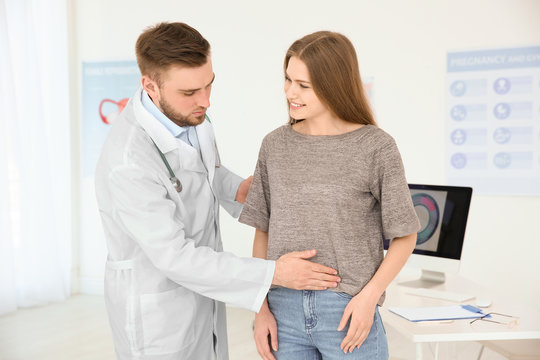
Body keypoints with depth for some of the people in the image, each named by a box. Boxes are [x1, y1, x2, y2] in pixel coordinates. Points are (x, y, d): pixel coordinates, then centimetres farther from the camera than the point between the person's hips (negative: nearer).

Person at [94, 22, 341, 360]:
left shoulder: (187, 111, -9)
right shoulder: (128, 164, -34)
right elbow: (174, 257, -29)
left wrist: (237, 189, -7)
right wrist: (273, 274, -28)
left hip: (200, 290, 8)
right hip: (155, 306, -8)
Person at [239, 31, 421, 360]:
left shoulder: (376, 147, -6)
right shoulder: (275, 145, 3)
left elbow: (405, 236, -1)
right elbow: (263, 232, 6)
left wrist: (369, 297, -11)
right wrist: (262, 308, 0)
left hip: (347, 312, -2)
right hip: (284, 309, 3)